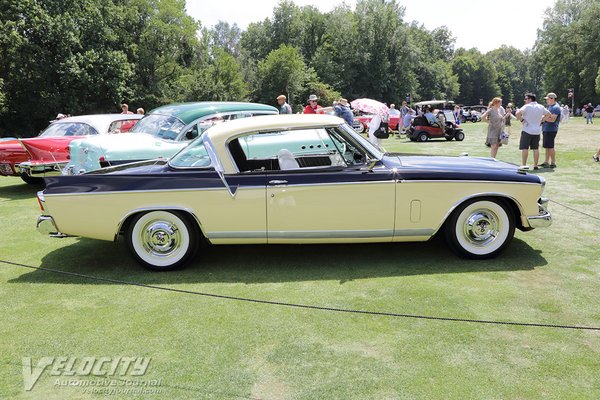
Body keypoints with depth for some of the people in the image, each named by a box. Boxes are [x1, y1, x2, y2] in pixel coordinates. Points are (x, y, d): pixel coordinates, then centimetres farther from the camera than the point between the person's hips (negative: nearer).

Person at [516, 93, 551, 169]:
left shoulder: (527, 106, -10)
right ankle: (536, 165, 13)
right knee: (536, 148, 11)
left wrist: (522, 120, -11)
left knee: (524, 148, -3)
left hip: (527, 130, -6)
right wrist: (541, 120, 16)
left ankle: (524, 165, -5)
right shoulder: (541, 107, 9)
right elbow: (548, 114, 19)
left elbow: (518, 113, -24)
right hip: (537, 131, 6)